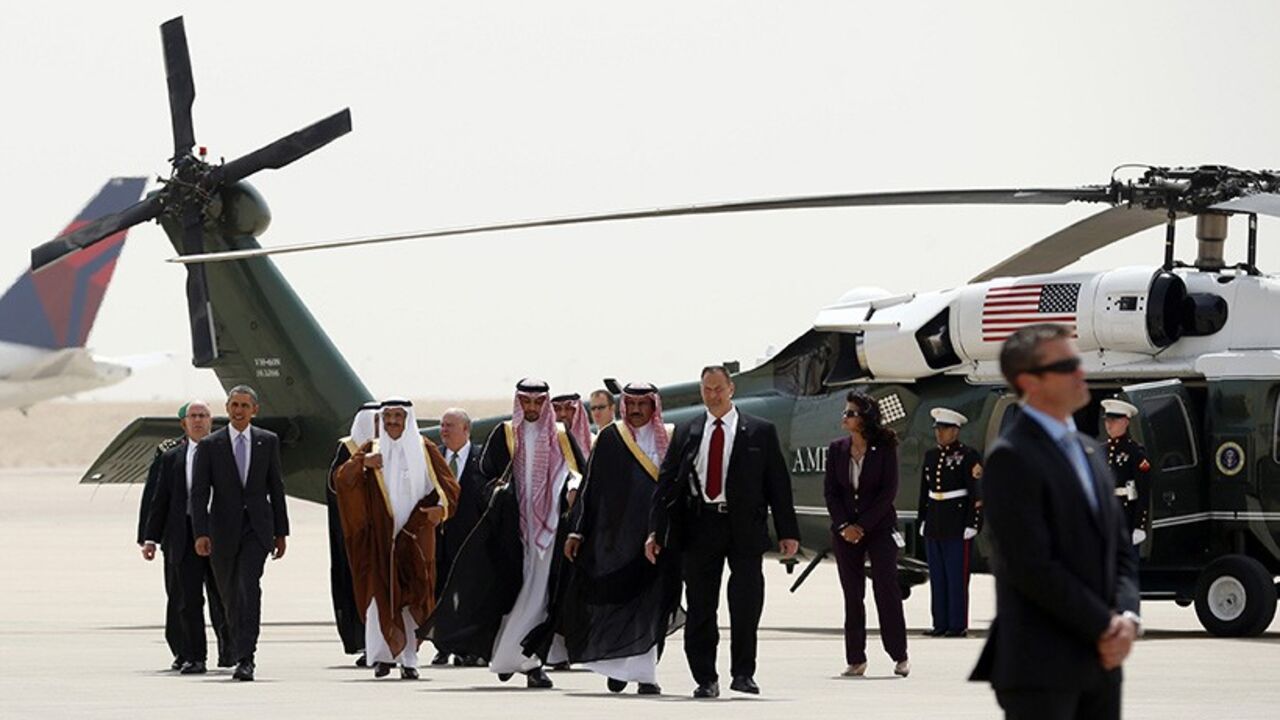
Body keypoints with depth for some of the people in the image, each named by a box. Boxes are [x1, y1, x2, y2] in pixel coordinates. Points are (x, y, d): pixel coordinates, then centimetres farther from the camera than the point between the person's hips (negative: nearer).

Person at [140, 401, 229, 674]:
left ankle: (227, 649, 24)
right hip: (184, 534, 1)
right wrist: (150, 538, 5)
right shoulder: (171, 458, 11)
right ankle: (193, 658, 1)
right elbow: (159, 500, 11)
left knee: (221, 596, 4)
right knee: (188, 598, -3)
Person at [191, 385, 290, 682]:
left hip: (257, 527, -1)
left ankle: (246, 659, -23)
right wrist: (200, 533, -13)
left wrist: (281, 532, 9)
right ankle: (241, 654, 25)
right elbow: (199, 493, -2)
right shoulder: (209, 445, 2)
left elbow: (276, 488, 10)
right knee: (230, 595, 8)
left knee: (249, 587, -18)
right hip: (223, 529, 1)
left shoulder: (268, 442, 6)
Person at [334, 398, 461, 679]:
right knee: (381, 594, -5)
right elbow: (341, 481, 1)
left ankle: (409, 659, 2)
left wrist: (441, 509, -18)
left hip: (416, 536, 0)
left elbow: (448, 487, 3)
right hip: (381, 536, 1)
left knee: (414, 595, -3)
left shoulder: (425, 450, 6)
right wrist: (361, 463, -18)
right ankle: (383, 655, 2)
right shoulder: (372, 450, 9)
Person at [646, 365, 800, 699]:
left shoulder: (760, 432, 7)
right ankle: (705, 680, 10)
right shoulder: (686, 432, 11)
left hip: (743, 527, -2)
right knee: (700, 608, 3)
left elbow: (778, 483, 6)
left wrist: (787, 532, 0)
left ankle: (743, 672, 6)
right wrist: (656, 531, 2)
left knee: (747, 601, -8)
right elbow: (666, 483, 10)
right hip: (699, 526, 2)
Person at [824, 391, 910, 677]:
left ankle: (900, 656, -1)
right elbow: (830, 491, 5)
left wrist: (863, 526, -12)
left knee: (886, 589, -8)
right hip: (845, 532, 4)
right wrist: (844, 525, -8)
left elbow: (889, 491, -8)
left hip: (879, 527, -3)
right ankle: (855, 659, 6)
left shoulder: (885, 449, -5)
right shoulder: (837, 450, 6)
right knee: (852, 594, 3)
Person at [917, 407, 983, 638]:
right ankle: (941, 623, 11)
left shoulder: (968, 456, -7)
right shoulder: (931, 456, 13)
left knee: (957, 576, -4)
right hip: (934, 527, 7)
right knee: (937, 577, 7)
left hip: (957, 523, -7)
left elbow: (977, 493, -10)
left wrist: (972, 524, -15)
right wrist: (923, 521, 15)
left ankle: (958, 625, -1)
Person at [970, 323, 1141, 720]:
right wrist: (1104, 626, -12)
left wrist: (1127, 617, -1)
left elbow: (1120, 550, 17)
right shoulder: (1010, 458, -10)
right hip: (1040, 667, -8)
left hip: (1101, 659, 8)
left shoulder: (1088, 450, 17)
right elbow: (1032, 567, -17)